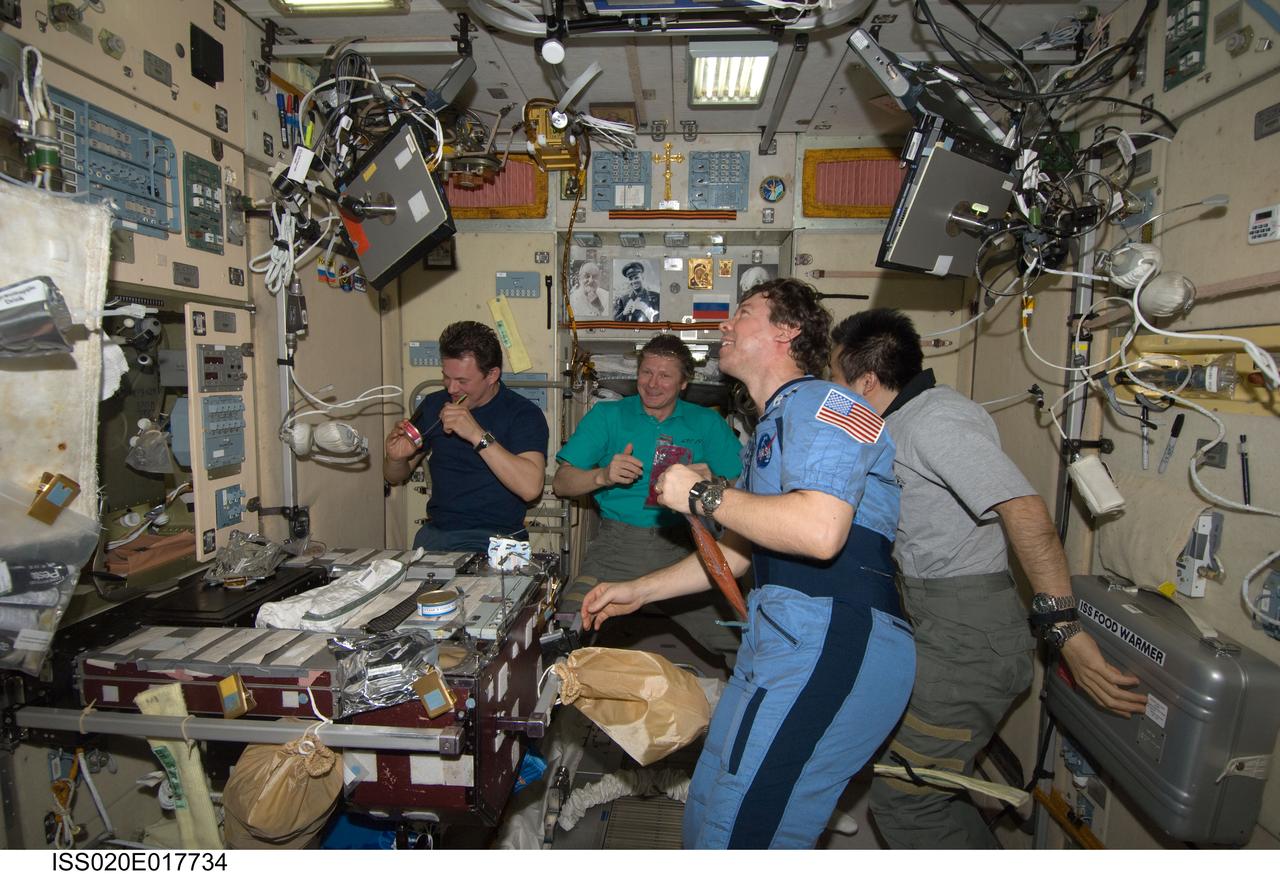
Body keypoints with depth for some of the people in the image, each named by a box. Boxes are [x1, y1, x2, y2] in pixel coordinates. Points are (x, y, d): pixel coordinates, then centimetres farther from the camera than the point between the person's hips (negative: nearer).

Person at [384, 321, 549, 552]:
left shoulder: (524, 413, -6)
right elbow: (394, 477, 20)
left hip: (495, 538, -4)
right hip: (435, 533, 5)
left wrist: (478, 435, -24)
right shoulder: (433, 405, 10)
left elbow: (531, 487, -22)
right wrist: (396, 458, -4)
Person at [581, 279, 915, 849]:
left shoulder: (818, 402, -8)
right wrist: (637, 591, 25)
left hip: (832, 639, -10)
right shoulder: (770, 428, 23)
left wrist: (702, 495, -13)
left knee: (740, 835, -3)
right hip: (781, 639, 10)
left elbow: (820, 530, -26)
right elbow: (736, 553, 28)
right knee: (707, 815, 18)